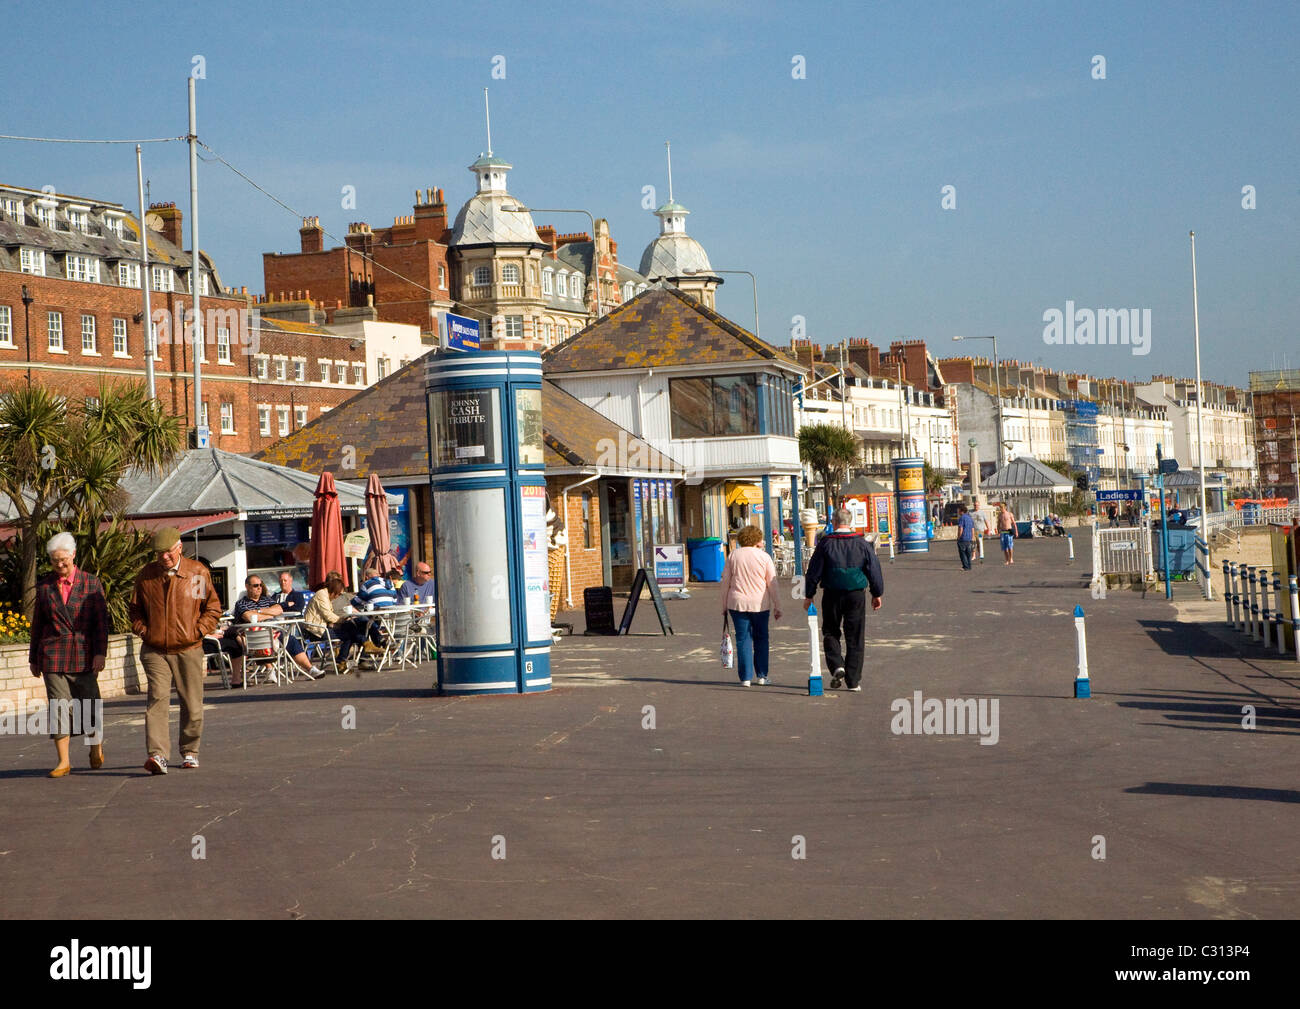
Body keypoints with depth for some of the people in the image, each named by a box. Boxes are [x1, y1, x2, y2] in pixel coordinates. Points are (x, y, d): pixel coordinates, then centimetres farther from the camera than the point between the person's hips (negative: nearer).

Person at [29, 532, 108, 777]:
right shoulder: (45, 587, 9)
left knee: (90, 707, -1)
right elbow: (37, 624, 15)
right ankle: (63, 762, 1)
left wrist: (100, 653, -8)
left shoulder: (91, 584, 4)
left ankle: (96, 746, 26)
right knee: (58, 708, -3)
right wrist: (33, 658, 14)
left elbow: (101, 621, 1)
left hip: (83, 656, -1)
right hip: (53, 656, 1)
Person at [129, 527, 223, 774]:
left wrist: (198, 630, -3)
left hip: (188, 650, 0)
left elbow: (213, 607, 9)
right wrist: (142, 630, 2)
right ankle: (157, 754, -24)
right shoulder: (146, 575, 5)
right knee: (158, 698, -17)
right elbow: (135, 609, 18)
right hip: (155, 650, 0)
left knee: (192, 705, 5)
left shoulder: (198, 572, 1)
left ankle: (189, 751, 26)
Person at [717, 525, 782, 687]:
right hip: (759, 604, -1)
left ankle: (745, 677, 1)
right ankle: (761, 676, 12)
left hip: (737, 603, 1)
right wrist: (777, 607, 4)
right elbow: (772, 584, -2)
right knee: (761, 639, 12)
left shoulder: (733, 555, 2)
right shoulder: (764, 556, -2)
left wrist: (724, 605, 12)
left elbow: (725, 582, 4)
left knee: (743, 640, 4)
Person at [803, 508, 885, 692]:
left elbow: (814, 571, -2)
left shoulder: (825, 544, -5)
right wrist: (877, 594, 15)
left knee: (830, 632, 15)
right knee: (855, 637, 6)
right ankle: (853, 681, 5)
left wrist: (809, 595, 7)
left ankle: (836, 666, -7)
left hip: (832, 595, -1)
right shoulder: (862, 544, -1)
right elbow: (874, 569, 4)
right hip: (856, 594, 1)